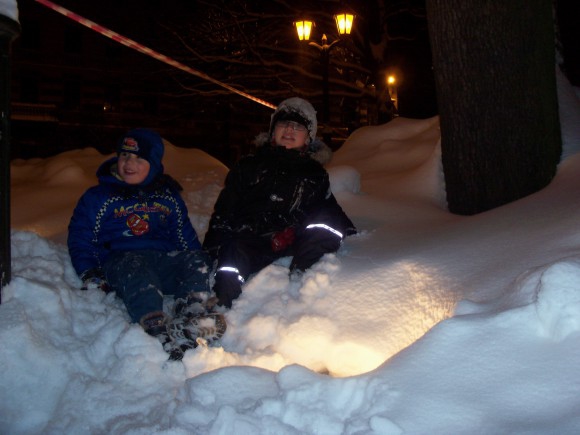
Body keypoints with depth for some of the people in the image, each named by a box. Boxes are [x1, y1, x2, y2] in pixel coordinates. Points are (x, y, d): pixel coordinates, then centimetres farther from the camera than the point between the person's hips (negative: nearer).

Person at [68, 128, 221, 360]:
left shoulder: (168, 195, 26)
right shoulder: (97, 197, 18)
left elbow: (185, 235, 28)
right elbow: (80, 239, 13)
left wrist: (200, 266, 10)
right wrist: (90, 275, -4)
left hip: (164, 259, 3)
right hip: (120, 259, -3)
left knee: (197, 261, -27)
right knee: (136, 271, -39)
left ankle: (192, 316, -51)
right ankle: (156, 325, -63)